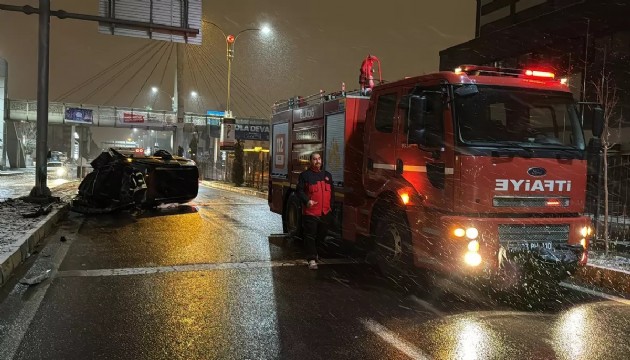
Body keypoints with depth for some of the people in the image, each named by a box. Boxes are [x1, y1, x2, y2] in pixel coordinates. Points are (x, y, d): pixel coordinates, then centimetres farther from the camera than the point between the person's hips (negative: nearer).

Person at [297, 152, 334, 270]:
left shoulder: (327, 175, 14)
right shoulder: (305, 175, -2)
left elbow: (331, 192, 20)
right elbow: (300, 191, -7)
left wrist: (331, 205, 12)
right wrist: (307, 201, -23)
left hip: (325, 212, 5)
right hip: (310, 212, -5)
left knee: (322, 234, 16)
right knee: (310, 236, -5)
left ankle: (314, 251, 38)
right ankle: (312, 259, -2)